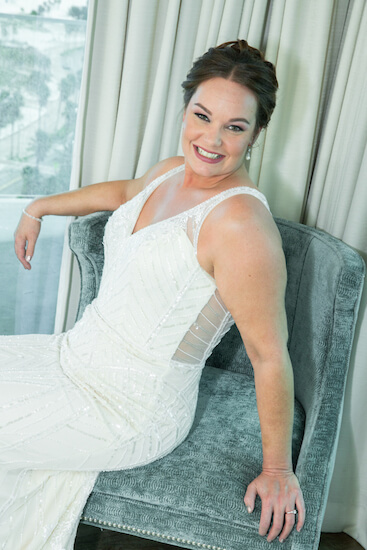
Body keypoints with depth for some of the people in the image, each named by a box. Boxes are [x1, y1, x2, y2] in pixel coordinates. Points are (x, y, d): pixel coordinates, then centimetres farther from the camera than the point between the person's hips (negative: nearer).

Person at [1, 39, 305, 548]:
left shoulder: (240, 222, -27)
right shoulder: (171, 171, 0)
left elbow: (270, 356, -22)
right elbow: (125, 191, 25)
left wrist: (278, 470, -14)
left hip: (131, 411, -8)